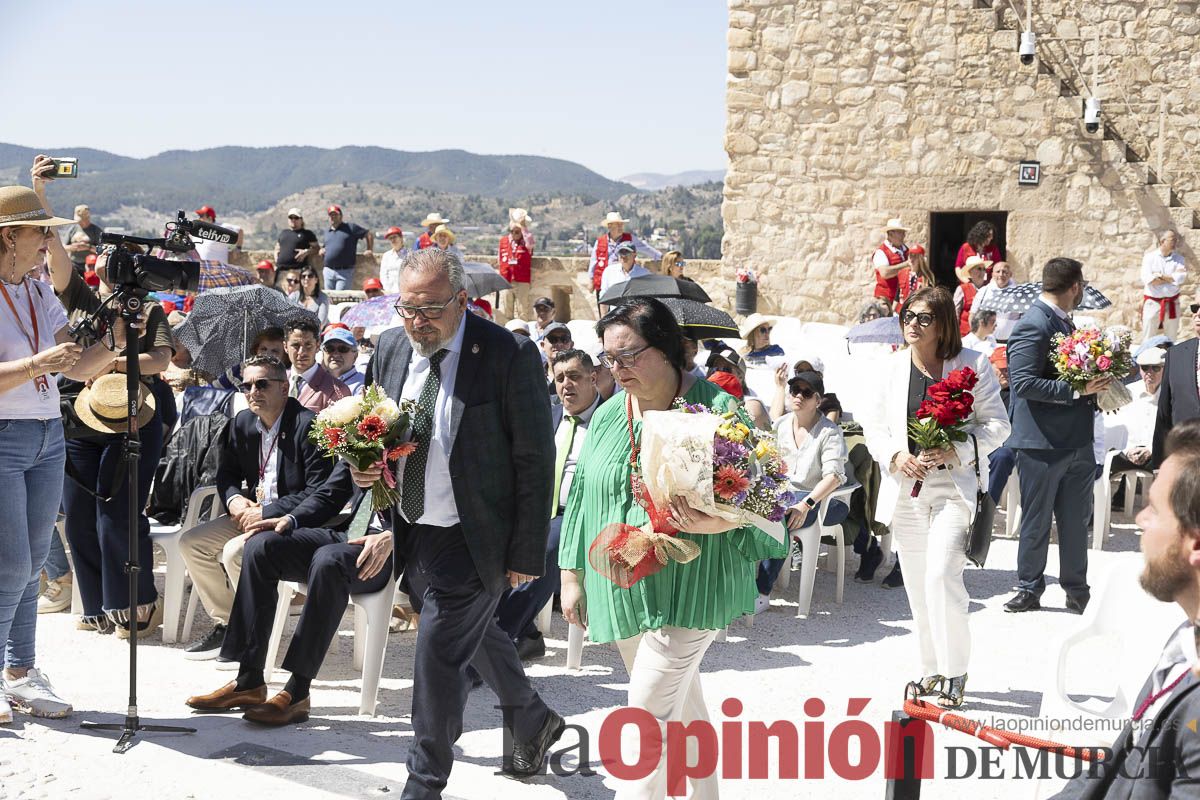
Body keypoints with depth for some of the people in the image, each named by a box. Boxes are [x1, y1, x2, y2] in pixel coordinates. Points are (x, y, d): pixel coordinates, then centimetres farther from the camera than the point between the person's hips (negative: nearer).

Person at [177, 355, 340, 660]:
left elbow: (323, 496, -22)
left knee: (235, 551, -28)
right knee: (191, 543, 0)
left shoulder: (309, 426, -18)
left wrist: (266, 512, -23)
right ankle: (226, 624, 10)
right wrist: (234, 500, -7)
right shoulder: (243, 422, 6)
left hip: (293, 522, -9)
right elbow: (227, 473, 18)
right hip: (252, 512, 9)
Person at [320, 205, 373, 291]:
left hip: (345, 272, -5)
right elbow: (324, 247, 32)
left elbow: (369, 234, 4)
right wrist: (322, 250, 9)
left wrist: (370, 250, -1)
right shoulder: (327, 232, 20)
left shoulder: (350, 228, 3)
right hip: (328, 271, 6)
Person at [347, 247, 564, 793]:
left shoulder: (509, 355, -17)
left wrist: (525, 555, -14)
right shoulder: (389, 349, 1)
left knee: (437, 656, -5)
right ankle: (533, 721, 48)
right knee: (475, 635, 23)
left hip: (470, 540, -7)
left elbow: (535, 461, -14)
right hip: (411, 534, 7)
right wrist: (365, 467, -7)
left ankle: (425, 784, 13)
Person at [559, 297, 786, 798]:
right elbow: (584, 496, 14)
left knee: (651, 708, -9)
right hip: (622, 589, 6)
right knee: (681, 705, 17)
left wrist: (717, 522, -28)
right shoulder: (609, 415, 7)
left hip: (689, 591, -6)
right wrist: (572, 575, 12)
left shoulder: (717, 409, -11)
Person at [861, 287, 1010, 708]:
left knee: (941, 577, -17)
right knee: (917, 585, 10)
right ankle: (931, 671, 23)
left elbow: (997, 424, -2)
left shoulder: (973, 365, -3)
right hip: (906, 489, 5)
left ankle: (954, 672, -3)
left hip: (955, 487, -4)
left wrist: (955, 452, -16)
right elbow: (874, 425, 12)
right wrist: (895, 456, -8)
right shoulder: (892, 368, 7)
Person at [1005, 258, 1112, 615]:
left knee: (1076, 520, 14)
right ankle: (1029, 589, 16)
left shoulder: (1063, 321, 12)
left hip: (1077, 440, 9)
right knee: (1037, 520, 4)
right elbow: (1023, 383, -24)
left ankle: (1077, 590, 23)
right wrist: (1076, 390, -25)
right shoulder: (1033, 325, -17)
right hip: (1043, 443, -9)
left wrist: (1095, 386, 6)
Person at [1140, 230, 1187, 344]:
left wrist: (1160, 276, -15)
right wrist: (1173, 277, -13)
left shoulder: (1178, 259, 3)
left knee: (1172, 338, 11)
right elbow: (1148, 279, -18)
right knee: (1148, 339, 0)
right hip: (1152, 302, -3)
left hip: (1172, 303, 3)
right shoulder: (1150, 257, -4)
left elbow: (1181, 277, -14)